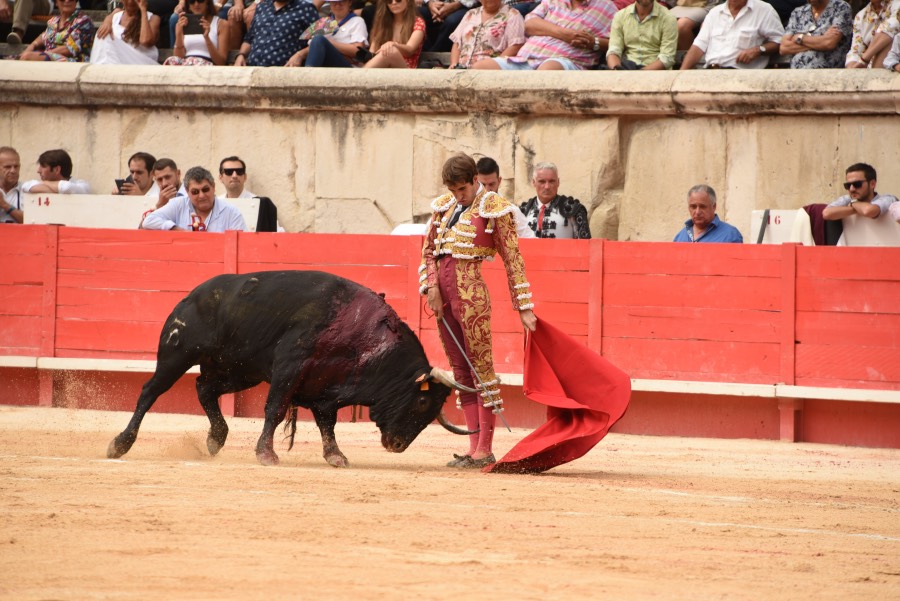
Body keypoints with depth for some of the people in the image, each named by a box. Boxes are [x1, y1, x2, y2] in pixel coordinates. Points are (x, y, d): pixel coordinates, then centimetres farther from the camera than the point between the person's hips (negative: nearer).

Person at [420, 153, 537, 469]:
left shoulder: (493, 209, -2)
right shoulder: (444, 207, 13)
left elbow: (512, 259, -4)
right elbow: (428, 250, 17)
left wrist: (523, 308, -7)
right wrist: (432, 287, 0)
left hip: (470, 291, -7)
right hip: (443, 292, 7)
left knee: (480, 366, -5)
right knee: (460, 369, 8)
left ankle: (485, 449, -4)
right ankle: (474, 446, 12)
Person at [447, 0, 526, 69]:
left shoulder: (512, 15, 5)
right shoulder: (470, 15, 23)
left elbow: (515, 47, -7)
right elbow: (457, 43, 22)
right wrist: (454, 65, 3)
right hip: (462, 68, 4)